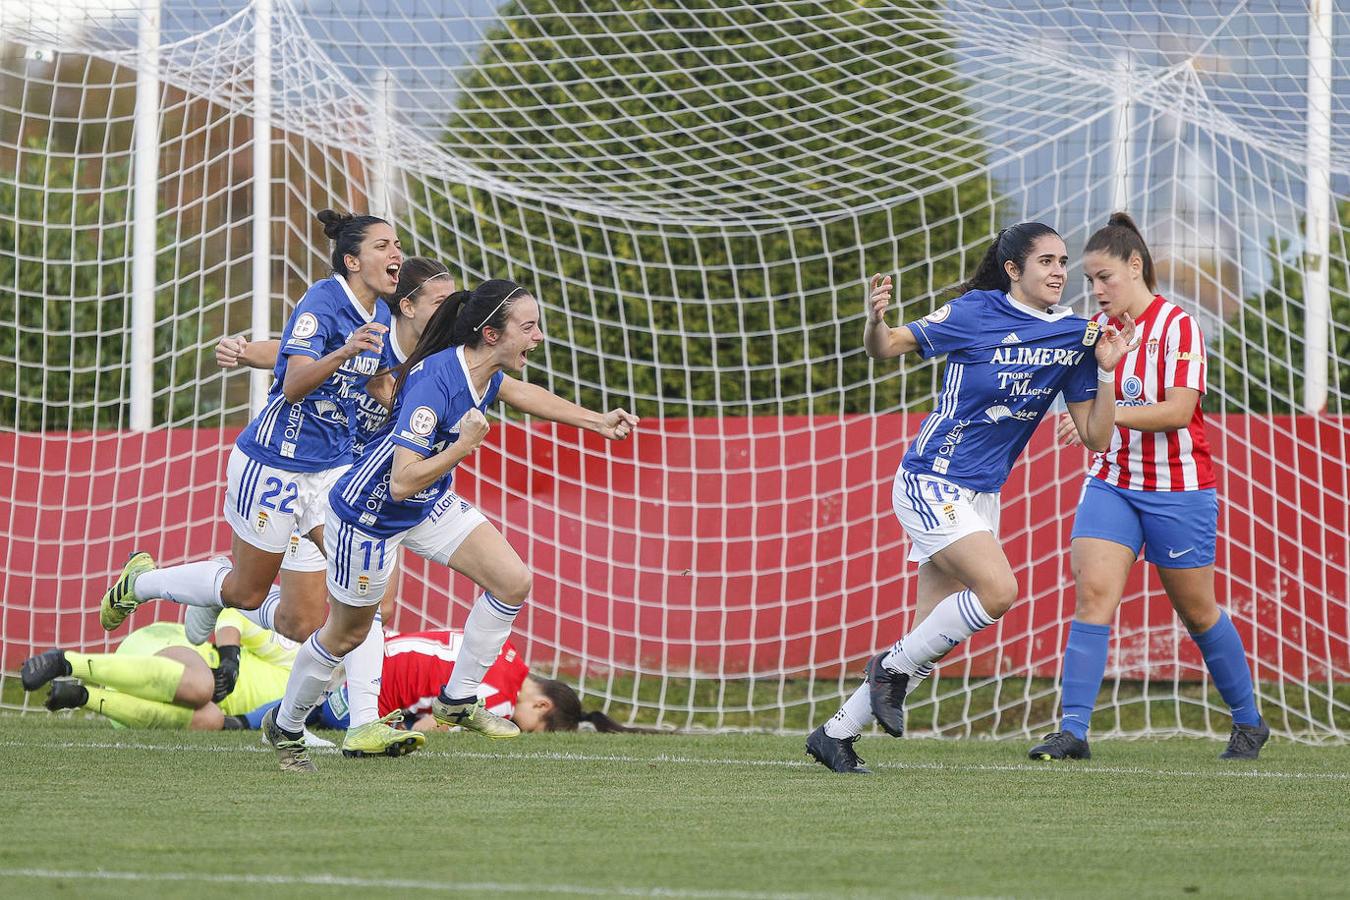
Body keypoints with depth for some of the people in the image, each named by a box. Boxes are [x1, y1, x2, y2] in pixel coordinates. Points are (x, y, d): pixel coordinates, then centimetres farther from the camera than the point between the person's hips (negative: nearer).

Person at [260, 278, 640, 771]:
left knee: (512, 580, -4)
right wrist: (465, 445, -37)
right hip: (369, 514, -8)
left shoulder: (484, 374, -10)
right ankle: (284, 727, 34)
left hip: (430, 505, 8)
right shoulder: (434, 383, -36)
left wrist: (596, 420, 21)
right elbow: (402, 482, -40)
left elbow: (520, 392, 18)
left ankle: (458, 700, 11)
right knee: (347, 633, 10)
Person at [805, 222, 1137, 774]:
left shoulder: (1075, 336, 4)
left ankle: (836, 734, 17)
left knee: (938, 641, 5)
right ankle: (893, 667, -4)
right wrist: (875, 320, -26)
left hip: (982, 496, 7)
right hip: (932, 484, -7)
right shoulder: (974, 314, -10)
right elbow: (885, 349, -3)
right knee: (999, 590, -25)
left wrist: (1107, 372, -10)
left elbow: (1095, 438, 5)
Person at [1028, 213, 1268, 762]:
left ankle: (1249, 723, 28)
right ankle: (1072, 731, -18)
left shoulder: (1177, 327, -13)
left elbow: (1177, 411, -22)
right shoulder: (1095, 327, 6)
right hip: (1110, 484, 5)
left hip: (1178, 490, -5)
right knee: (1093, 594, -14)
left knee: (1198, 613, 8)